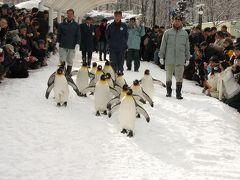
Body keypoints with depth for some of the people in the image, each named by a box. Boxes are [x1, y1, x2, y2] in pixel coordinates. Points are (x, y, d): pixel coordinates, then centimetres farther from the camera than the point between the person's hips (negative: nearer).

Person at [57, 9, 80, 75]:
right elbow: (59, 34, 11)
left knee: (70, 61, 5)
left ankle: (68, 73, 12)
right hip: (62, 46, 0)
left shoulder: (76, 25, 4)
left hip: (72, 47, 0)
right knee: (62, 60, -2)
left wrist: (77, 44, -3)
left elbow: (78, 35, 6)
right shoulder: (62, 24, 5)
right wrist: (58, 42, 2)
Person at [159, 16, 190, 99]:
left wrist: (187, 58, 9)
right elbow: (163, 45, 6)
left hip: (180, 59, 0)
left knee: (179, 77, 0)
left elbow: (187, 47, 12)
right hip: (169, 59, 0)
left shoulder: (185, 33, 9)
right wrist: (161, 56, 1)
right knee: (168, 77, 10)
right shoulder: (167, 33, 4)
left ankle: (178, 93, 6)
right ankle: (168, 91, 22)